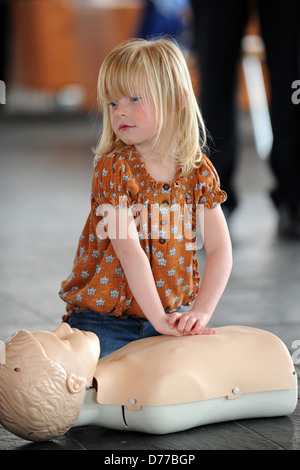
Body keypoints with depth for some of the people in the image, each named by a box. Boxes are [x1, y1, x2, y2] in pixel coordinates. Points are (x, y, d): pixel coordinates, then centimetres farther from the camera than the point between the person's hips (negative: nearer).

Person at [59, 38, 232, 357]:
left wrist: (200, 311, -22)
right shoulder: (113, 167, -13)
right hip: (104, 320, -3)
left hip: (173, 314, 3)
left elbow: (220, 250, -6)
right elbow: (129, 251, -22)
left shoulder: (199, 171, -1)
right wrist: (159, 319, -29)